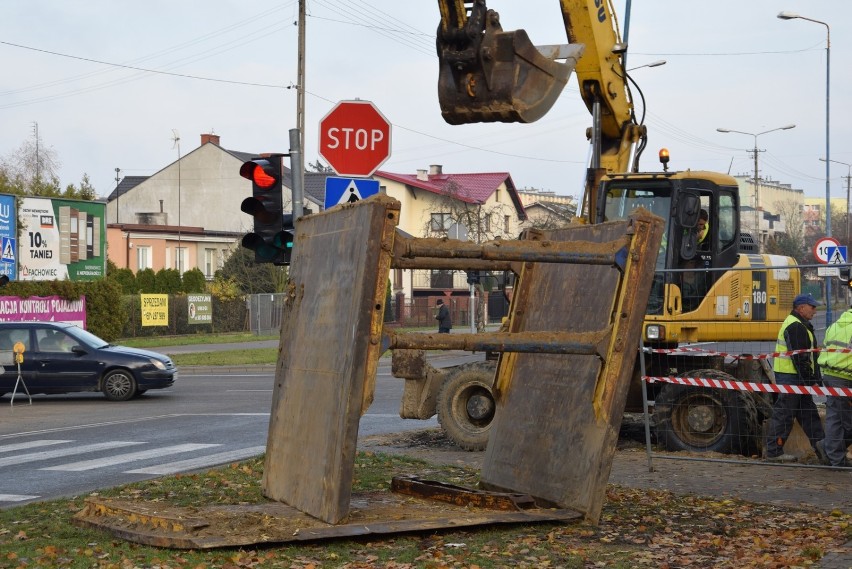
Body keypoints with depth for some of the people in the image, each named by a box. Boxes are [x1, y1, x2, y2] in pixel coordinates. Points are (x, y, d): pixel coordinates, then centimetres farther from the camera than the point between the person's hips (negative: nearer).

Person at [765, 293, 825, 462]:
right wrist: (810, 381, -19)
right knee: (784, 414, -6)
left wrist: (813, 379, 20)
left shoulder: (800, 325, 20)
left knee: (808, 413, 13)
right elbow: (799, 358, -21)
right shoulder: (795, 327, -16)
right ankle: (774, 451, -1)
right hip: (790, 377, -11)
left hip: (795, 378, 11)